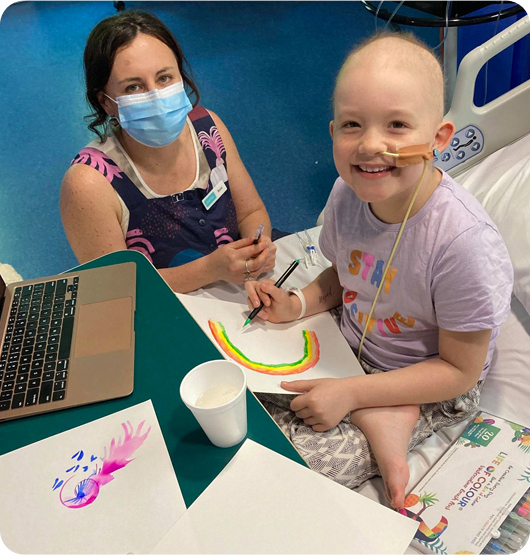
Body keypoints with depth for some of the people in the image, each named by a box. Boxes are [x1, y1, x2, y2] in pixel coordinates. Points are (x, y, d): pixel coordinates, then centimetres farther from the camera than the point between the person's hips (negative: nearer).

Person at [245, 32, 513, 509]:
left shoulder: (464, 241, -32)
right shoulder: (347, 193, -14)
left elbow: (459, 371, -20)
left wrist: (352, 393, -23)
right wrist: (297, 304, -12)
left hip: (430, 389, -6)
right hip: (350, 348, 7)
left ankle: (393, 422, 4)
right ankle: (374, 419, -7)